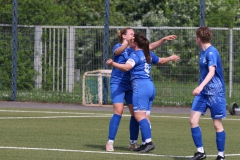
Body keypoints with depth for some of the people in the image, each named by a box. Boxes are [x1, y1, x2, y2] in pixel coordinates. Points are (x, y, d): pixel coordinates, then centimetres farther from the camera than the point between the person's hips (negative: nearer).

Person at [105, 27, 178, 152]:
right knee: (118, 111, -15)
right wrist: (126, 43, -48)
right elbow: (118, 51, -27)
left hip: (131, 85, 6)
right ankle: (110, 142, -12)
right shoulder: (118, 47, -3)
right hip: (118, 84, -5)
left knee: (135, 113, 0)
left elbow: (151, 46, 14)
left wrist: (163, 39, -1)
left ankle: (133, 143, 11)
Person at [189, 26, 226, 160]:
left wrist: (201, 86, -42)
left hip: (215, 93, -8)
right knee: (193, 120, -2)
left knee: (217, 124, 0)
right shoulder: (203, 52, 11)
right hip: (203, 93, 8)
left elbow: (212, 71, -29)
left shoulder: (212, 52, -16)